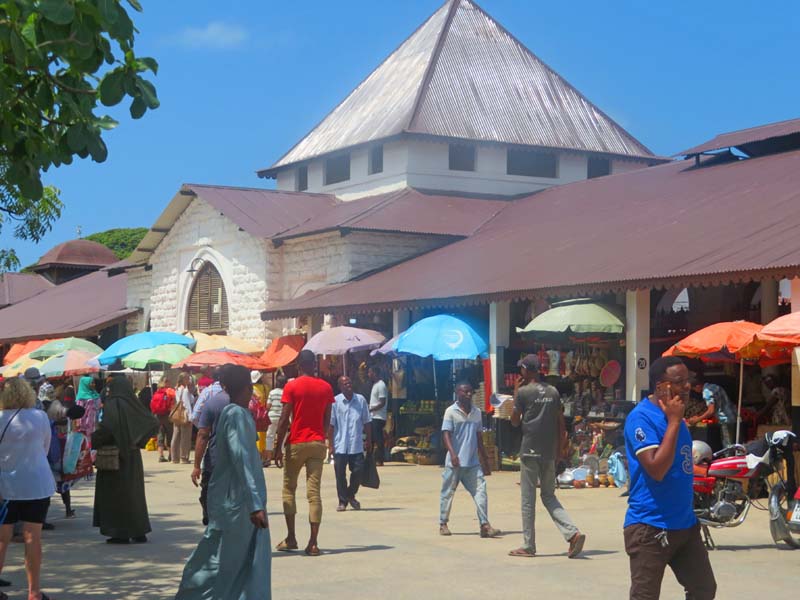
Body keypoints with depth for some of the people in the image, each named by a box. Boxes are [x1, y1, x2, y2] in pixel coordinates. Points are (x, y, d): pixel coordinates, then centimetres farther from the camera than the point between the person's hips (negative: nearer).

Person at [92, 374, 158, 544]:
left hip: (115, 455, -7)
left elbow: (106, 428, -26)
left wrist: (92, 442, -14)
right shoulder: (132, 404, 6)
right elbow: (153, 422, 9)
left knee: (115, 492, 1)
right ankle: (139, 531, 13)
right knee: (134, 491, 12)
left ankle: (120, 533, 2)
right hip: (132, 455, 7)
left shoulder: (113, 405, -13)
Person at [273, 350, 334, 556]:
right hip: (318, 443, 2)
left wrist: (278, 447, -3)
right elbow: (327, 419, 7)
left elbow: (284, 419, -8)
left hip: (296, 443, -2)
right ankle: (313, 543, -7)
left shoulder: (291, 387, -6)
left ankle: (291, 538, 9)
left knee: (289, 488, 13)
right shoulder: (326, 387, 5)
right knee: (314, 491, -1)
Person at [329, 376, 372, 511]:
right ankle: (342, 501, 14)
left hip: (357, 445, 2)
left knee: (358, 471, 2)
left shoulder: (361, 400, 3)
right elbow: (331, 424, -2)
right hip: (340, 445, -2)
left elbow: (366, 422, 9)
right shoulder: (335, 401, -4)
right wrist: (331, 444, -5)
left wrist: (369, 441, 10)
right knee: (340, 474, 1)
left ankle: (351, 496, 26)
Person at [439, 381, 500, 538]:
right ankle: (443, 524, 20)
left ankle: (485, 525, -10)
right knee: (448, 493, 6)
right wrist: (452, 453, -26)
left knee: (480, 491, -8)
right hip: (455, 462, -4)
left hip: (473, 462, 4)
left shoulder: (476, 412, 12)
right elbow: (446, 434, -11)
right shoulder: (451, 411, -4)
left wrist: (485, 462, 17)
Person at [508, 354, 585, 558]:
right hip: (549, 452, 5)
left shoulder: (523, 392, -7)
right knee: (549, 496, 14)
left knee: (528, 499, 2)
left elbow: (515, 421, 1)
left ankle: (528, 546, 5)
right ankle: (573, 533, -3)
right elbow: (561, 424, 9)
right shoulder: (553, 392, 9)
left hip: (530, 451, -5)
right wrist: (558, 450, 16)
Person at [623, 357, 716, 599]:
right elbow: (656, 468, -26)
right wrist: (674, 422, -20)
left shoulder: (675, 415, 11)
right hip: (650, 527, -8)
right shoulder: (641, 417, -16)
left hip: (685, 524, 9)